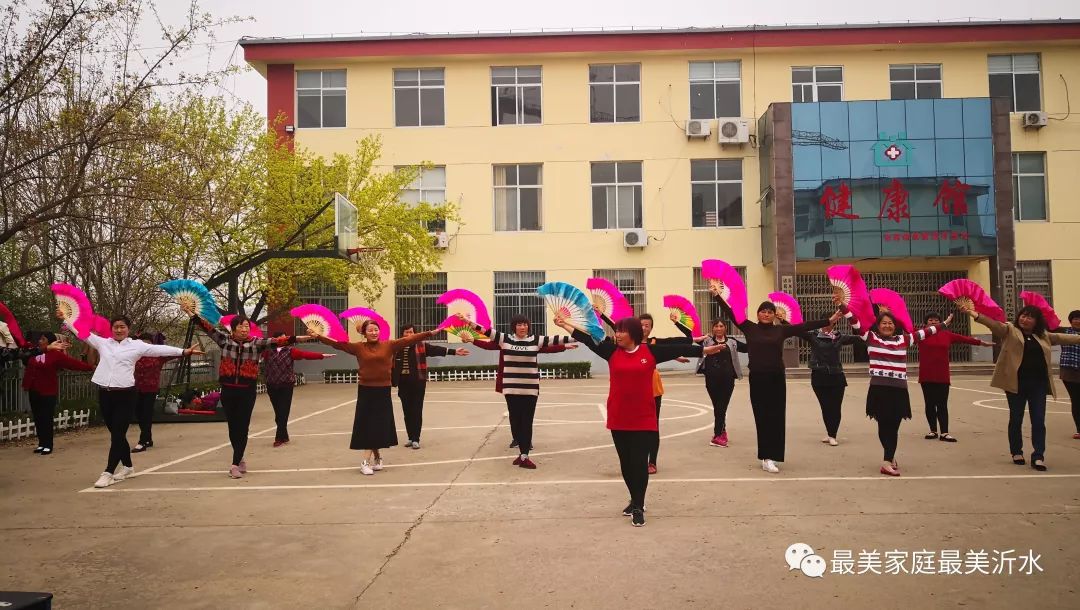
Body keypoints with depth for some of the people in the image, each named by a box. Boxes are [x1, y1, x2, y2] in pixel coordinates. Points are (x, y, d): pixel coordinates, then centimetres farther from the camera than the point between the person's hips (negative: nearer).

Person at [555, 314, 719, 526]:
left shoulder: (651, 351, -2)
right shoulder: (611, 350, 1)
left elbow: (678, 349, -1)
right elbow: (587, 338, 1)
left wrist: (705, 350, -1)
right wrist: (564, 324, -2)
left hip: (644, 420, -2)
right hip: (618, 419, 2)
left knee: (639, 463, -4)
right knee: (626, 463, 12)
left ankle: (638, 507, 6)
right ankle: (636, 501, 31)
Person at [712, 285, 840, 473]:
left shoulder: (781, 329, 4)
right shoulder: (750, 328, 1)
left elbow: (805, 326, 3)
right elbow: (730, 313, -4)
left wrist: (829, 321, -1)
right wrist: (716, 294, -12)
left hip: (777, 379, 2)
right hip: (757, 379, -2)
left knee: (777, 417, 2)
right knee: (762, 418, 3)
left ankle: (770, 457, 9)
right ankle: (766, 457, 9)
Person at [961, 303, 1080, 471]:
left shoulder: (1043, 335, 15)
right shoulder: (1009, 330, 0)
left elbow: (1062, 337, 25)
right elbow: (994, 324, -16)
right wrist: (975, 314, -34)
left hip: (1038, 384, 3)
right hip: (1016, 383, -3)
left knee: (1038, 421, 1)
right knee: (1016, 419, 7)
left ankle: (1038, 456, 6)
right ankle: (1017, 452, 22)